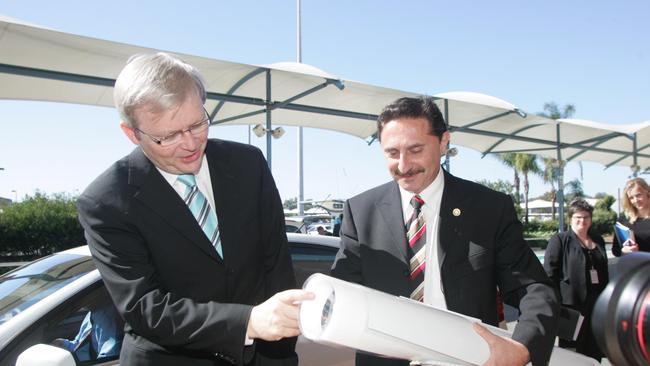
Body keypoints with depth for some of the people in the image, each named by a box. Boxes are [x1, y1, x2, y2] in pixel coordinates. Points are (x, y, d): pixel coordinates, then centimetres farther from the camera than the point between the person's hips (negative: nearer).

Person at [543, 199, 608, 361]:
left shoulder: (598, 240, 15)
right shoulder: (560, 240, -3)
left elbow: (604, 272, 23)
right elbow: (550, 272, -9)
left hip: (597, 304, 6)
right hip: (572, 304, -6)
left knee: (595, 353, 12)